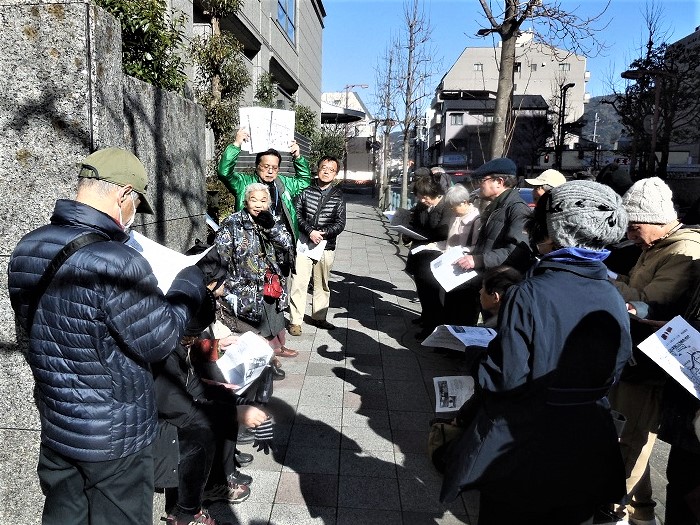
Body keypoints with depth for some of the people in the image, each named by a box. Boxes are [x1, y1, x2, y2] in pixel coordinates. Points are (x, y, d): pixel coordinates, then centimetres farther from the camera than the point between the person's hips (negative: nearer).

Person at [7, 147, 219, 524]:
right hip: (114, 437, -7)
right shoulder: (115, 263, -29)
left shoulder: (27, 249, -3)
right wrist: (195, 277, -7)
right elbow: (161, 341, -18)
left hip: (55, 426, 7)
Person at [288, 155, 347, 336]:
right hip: (304, 243, -2)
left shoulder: (338, 196, 6)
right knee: (299, 282, -5)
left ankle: (319, 317, 26)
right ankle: (295, 321, 3)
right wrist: (310, 231, -16)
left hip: (326, 245, 2)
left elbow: (340, 223, 1)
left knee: (322, 284, 12)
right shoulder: (306, 190, 2)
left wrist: (323, 233, -14)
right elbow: (296, 213, -4)